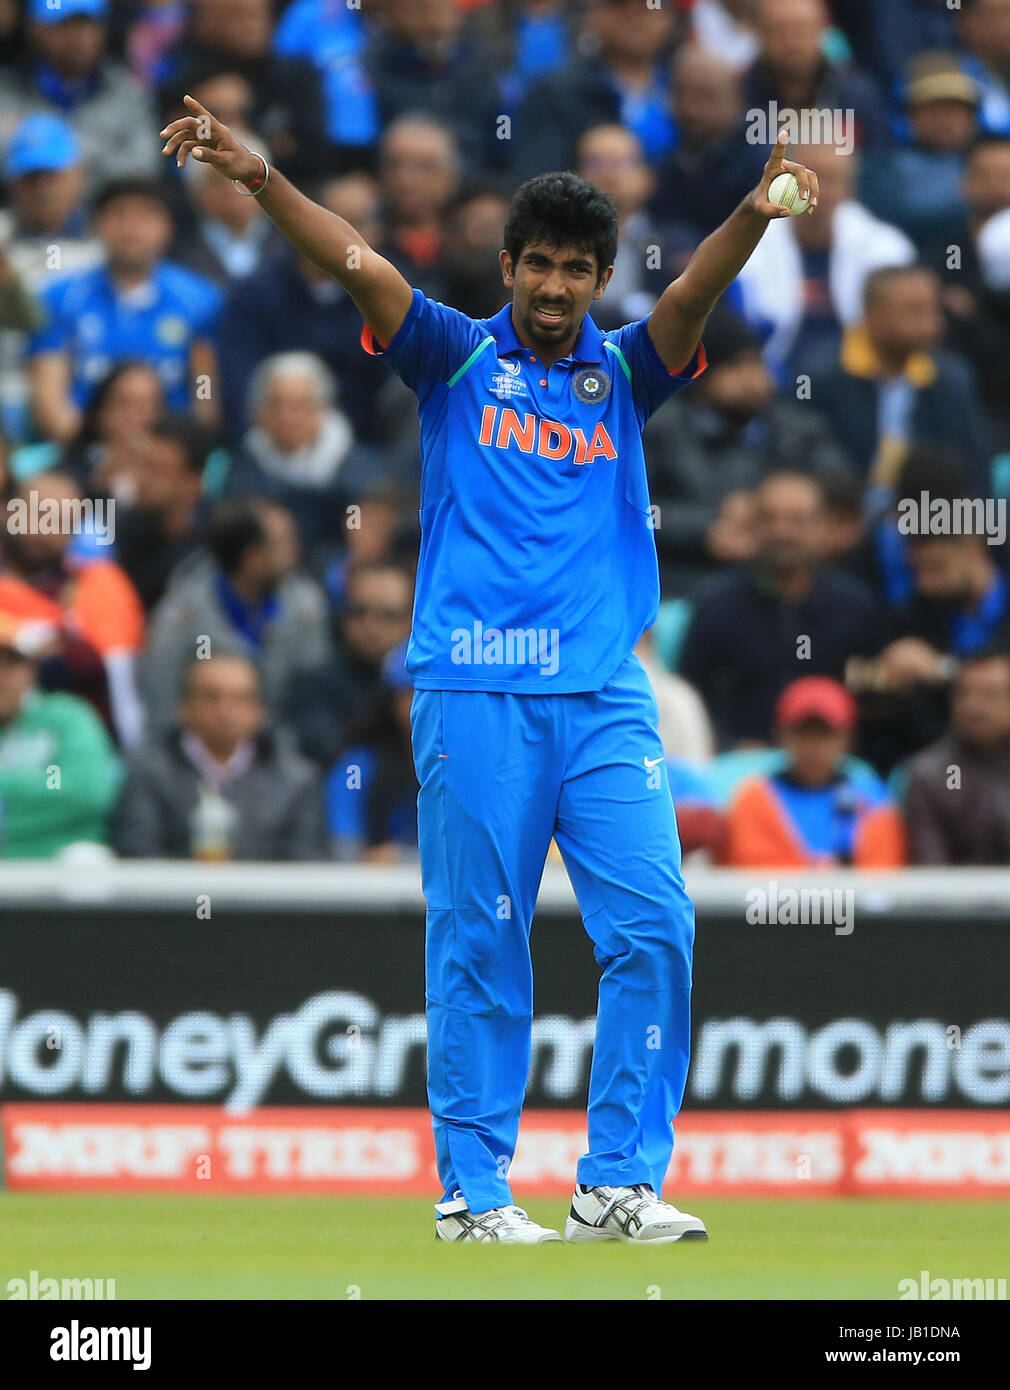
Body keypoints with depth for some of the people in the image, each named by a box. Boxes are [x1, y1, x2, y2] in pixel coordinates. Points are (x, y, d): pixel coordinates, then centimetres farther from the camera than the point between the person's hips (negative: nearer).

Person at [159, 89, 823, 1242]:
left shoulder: (625, 373, 12)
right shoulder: (456, 359, 7)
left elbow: (693, 294, -6)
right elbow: (361, 267, -7)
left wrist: (756, 215, -27)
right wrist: (258, 178, -23)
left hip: (605, 694, 2)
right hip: (473, 697, -2)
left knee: (654, 926, -6)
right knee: (478, 942, 0)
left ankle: (619, 1184, 0)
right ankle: (472, 1187, 7)